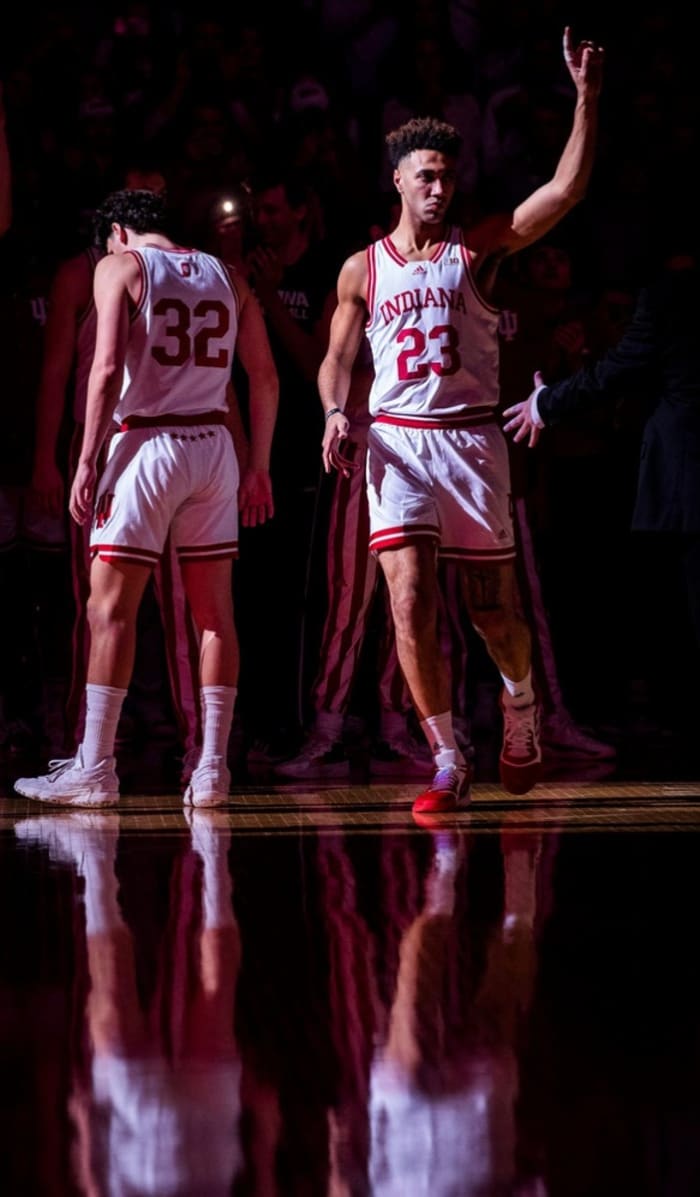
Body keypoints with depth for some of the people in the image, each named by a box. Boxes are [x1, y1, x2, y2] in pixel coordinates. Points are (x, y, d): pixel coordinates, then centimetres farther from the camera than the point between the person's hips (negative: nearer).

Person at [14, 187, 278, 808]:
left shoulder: (120, 266, 0)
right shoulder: (225, 276, 15)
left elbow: (108, 367, -12)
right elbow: (265, 377, 12)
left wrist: (88, 461, -11)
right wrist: (259, 468, 16)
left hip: (147, 442, -5)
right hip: (213, 445, 5)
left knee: (111, 609, -1)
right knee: (214, 611, 7)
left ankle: (95, 769, -2)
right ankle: (212, 768, 5)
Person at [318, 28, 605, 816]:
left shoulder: (477, 249, 1)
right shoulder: (362, 269, 8)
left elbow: (566, 190, -9)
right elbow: (337, 357, 13)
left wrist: (586, 95, -17)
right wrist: (335, 414, -9)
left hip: (471, 439, 0)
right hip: (397, 441, 1)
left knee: (493, 610, 7)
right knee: (410, 604, -13)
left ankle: (521, 708, 38)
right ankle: (448, 765, -5)